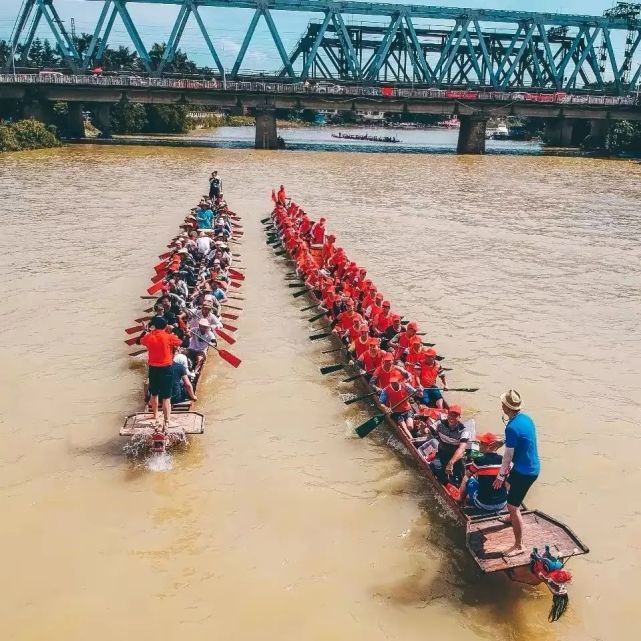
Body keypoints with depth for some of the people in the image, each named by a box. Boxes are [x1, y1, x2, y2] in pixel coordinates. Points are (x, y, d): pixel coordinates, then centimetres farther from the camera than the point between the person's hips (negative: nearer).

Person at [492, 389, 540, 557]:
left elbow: (508, 456, -20)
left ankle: (519, 546, 6)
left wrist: (500, 476, -7)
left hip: (524, 471, -10)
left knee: (513, 506, -3)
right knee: (509, 483, 34)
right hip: (532, 466, 10)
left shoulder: (512, 427, -27)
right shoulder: (526, 418, 1)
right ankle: (513, 517, 55)